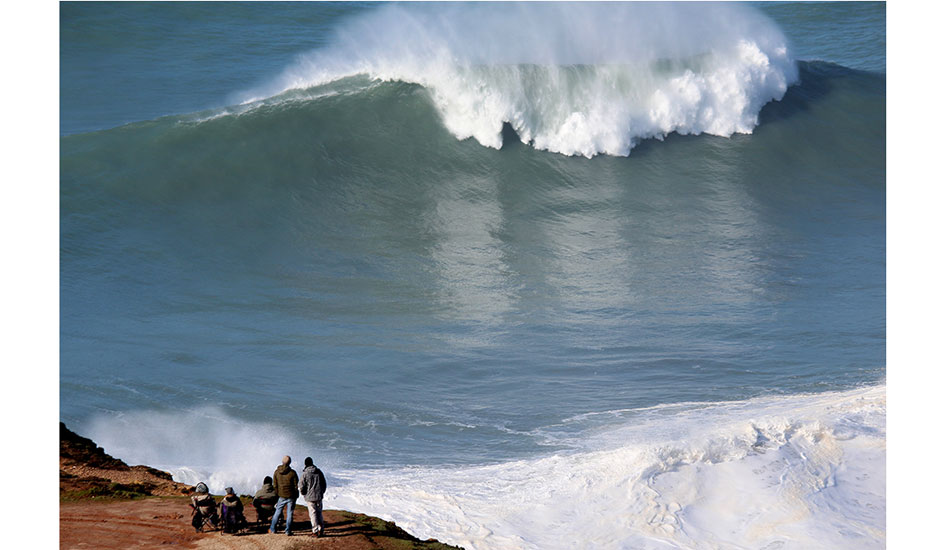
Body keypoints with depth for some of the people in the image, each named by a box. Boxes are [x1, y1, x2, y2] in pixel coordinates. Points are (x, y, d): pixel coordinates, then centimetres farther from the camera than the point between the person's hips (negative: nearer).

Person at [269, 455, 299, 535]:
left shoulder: (276, 472, -3)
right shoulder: (292, 473, -12)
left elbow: (275, 485, 2)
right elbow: (296, 485, -7)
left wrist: (277, 495, 13)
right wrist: (296, 496, 7)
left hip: (281, 496, 2)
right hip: (291, 496, -2)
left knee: (277, 511, 15)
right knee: (290, 513, 5)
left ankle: (273, 529, 18)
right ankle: (288, 531, 5)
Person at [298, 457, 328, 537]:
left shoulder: (304, 474, -11)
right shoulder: (319, 472, 2)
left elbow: (302, 486, -11)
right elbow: (324, 484, 10)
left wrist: (303, 494, 9)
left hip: (310, 497, -4)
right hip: (319, 496, 4)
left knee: (313, 514, 2)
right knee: (319, 513, 16)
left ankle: (315, 531, 1)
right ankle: (321, 530, 17)